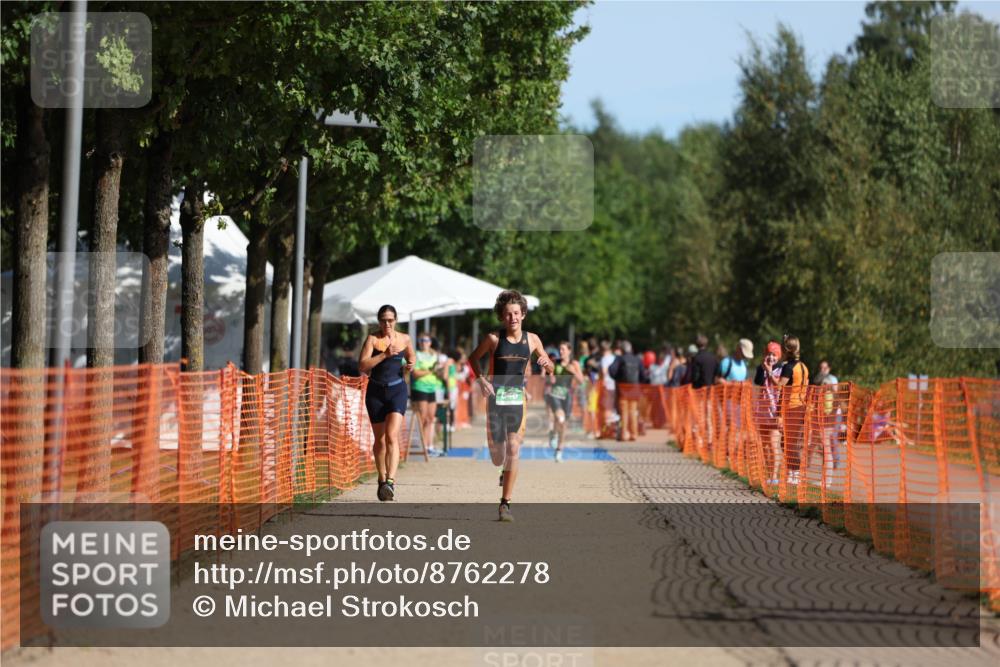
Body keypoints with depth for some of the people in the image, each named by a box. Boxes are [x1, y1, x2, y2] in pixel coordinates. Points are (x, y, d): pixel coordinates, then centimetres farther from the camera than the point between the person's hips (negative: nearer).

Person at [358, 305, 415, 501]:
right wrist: (385, 354, -23)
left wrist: (410, 365, 1)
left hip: (397, 390, 0)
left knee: (392, 436, -17)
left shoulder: (404, 339, 4)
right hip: (376, 391, 0)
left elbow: (411, 357, 25)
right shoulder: (372, 339, -4)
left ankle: (390, 481, -26)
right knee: (380, 439, 10)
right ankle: (382, 479, 28)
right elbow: (362, 365, -15)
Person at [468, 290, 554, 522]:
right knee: (497, 456, 1)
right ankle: (505, 469, 41)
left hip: (518, 398, 1)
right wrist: (480, 379, -7)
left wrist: (545, 363, -11)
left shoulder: (532, 340, 2)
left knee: (513, 449, -10)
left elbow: (549, 367, 13)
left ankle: (505, 504, -4)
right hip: (495, 397, -1)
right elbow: (473, 358, 9)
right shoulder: (494, 339, -5)